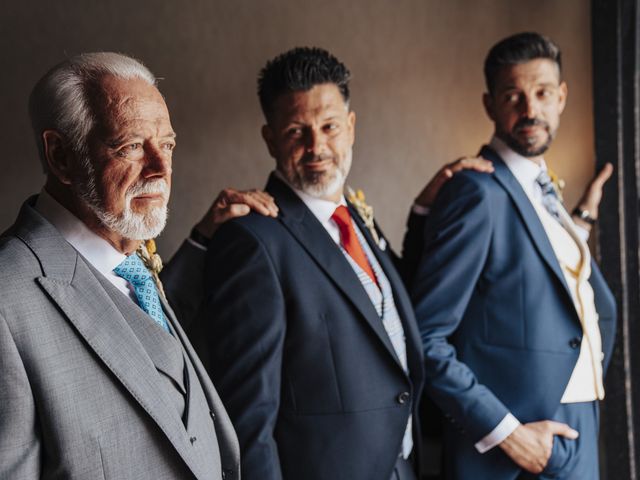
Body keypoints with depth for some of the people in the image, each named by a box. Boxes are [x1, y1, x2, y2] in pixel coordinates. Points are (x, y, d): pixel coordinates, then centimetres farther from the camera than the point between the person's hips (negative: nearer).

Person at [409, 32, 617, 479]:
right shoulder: (478, 193, -15)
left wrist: (581, 219, 7)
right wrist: (504, 432, -19)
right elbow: (425, 338, -18)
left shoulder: (541, 189, 10)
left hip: (576, 432, 8)